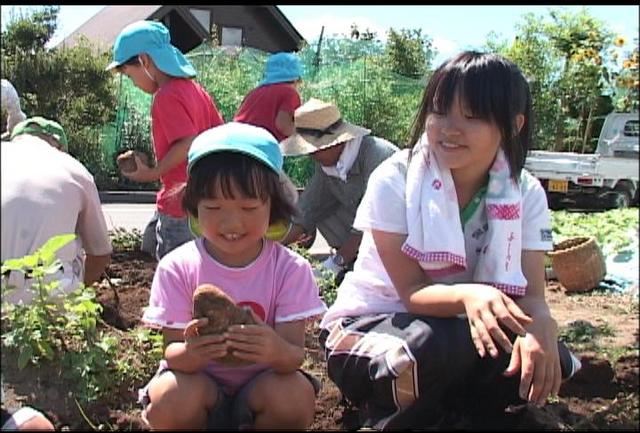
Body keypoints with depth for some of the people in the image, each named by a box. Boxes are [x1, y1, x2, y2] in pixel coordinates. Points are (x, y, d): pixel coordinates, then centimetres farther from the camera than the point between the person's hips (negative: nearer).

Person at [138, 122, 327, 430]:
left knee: (296, 396, -30)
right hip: (199, 382, 0)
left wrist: (277, 351, -46)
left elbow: (295, 354, -20)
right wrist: (190, 353, -40)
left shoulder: (290, 269, -13)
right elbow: (172, 352, -14)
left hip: (262, 384, 1)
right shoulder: (177, 268, -13)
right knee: (170, 399, -32)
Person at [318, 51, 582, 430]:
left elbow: (532, 295, -13)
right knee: (427, 348, -37)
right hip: (372, 323, -3)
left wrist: (540, 326, -39)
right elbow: (412, 292, -20)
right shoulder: (395, 180, -18)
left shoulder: (526, 194, -7)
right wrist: (467, 295, -43)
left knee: (549, 362, -22)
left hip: (457, 328, 4)